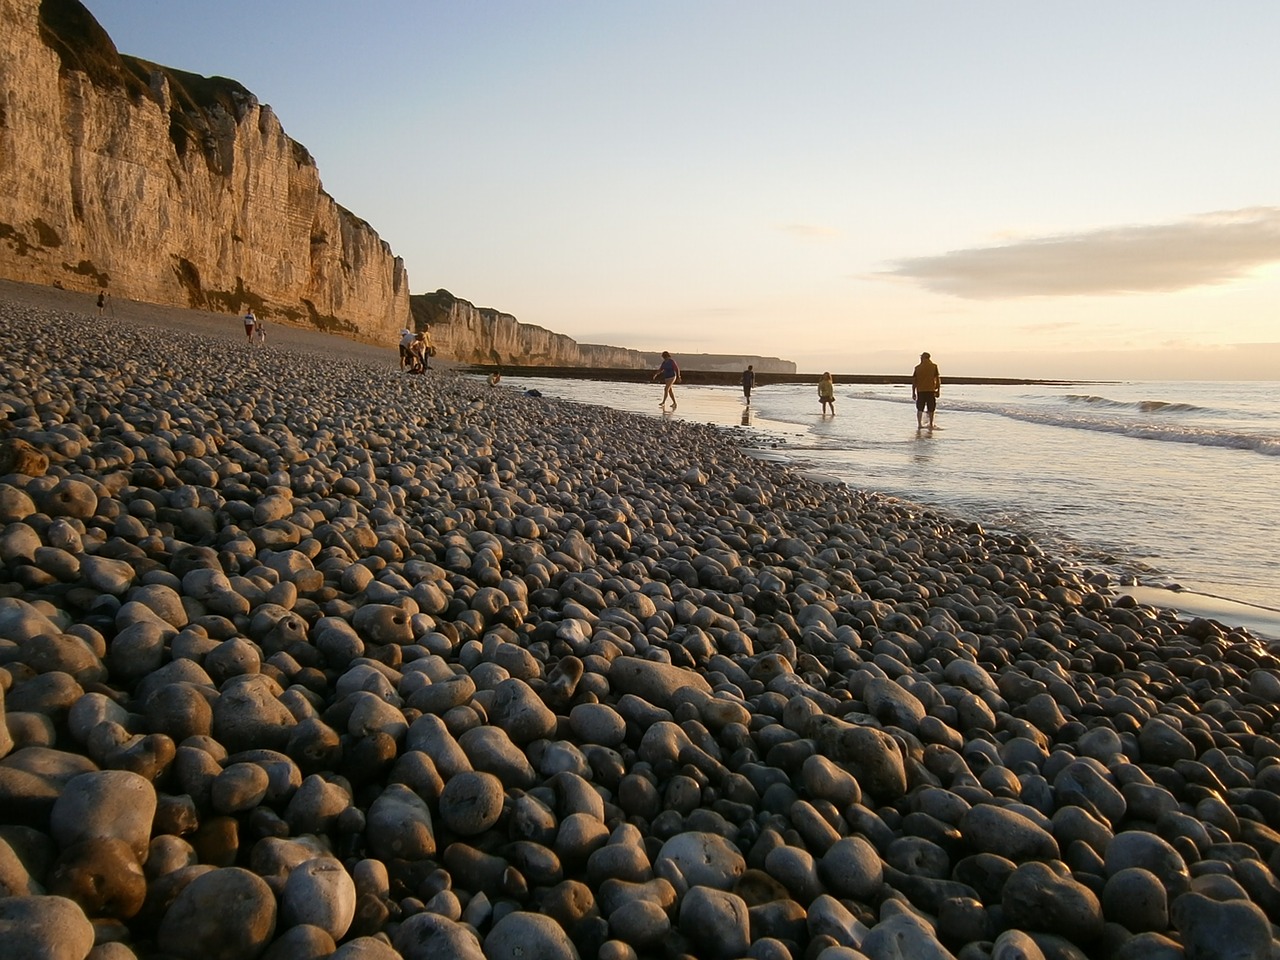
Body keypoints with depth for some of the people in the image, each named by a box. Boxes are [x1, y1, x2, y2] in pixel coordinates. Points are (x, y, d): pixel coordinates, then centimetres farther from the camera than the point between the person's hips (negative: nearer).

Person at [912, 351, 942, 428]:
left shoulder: (917, 367, 1)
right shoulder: (934, 366, -1)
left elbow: (914, 380, 1)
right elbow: (937, 379, -2)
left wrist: (913, 393, 6)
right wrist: (938, 390, 4)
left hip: (920, 391, 1)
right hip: (931, 390, -1)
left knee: (919, 409, 11)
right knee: (931, 409, 9)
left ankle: (919, 424, 4)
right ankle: (931, 425, 10)